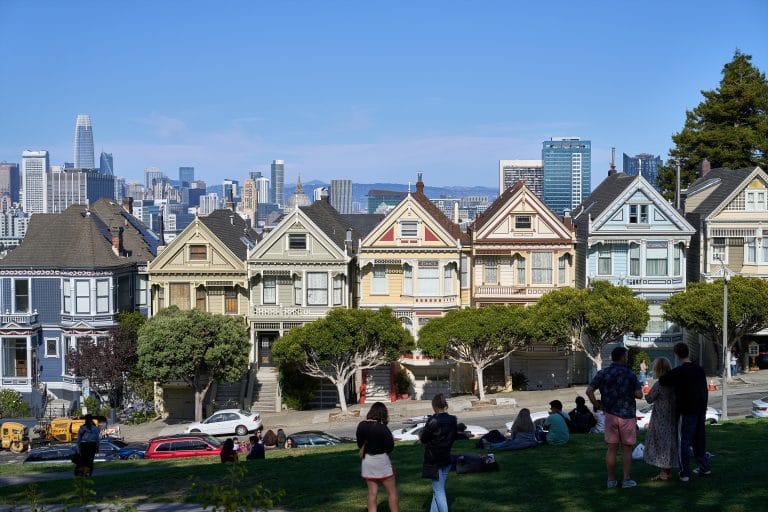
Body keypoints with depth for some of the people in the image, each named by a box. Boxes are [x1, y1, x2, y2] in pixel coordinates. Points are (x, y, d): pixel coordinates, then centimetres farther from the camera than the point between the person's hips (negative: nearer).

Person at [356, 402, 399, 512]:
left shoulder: (361, 425, -2)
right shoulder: (382, 427, -18)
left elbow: (360, 443, 8)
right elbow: (390, 447, -12)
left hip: (367, 461, 5)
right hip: (381, 460, -5)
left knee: (372, 492, 10)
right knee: (392, 492, 7)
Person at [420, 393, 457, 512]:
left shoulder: (433, 421, -18)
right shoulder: (452, 420, 1)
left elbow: (423, 439, -12)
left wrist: (421, 436, 8)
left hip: (434, 460, -6)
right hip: (446, 458, 6)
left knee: (439, 491, -1)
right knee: (437, 489, 17)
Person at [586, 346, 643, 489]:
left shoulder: (602, 373, 1)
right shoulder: (630, 374, -7)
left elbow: (589, 390, -7)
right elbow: (639, 394, -11)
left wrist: (595, 404, 5)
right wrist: (630, 392, 9)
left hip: (610, 415, 3)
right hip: (627, 415, -3)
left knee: (612, 449, 8)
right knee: (626, 449, 6)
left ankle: (611, 480, 11)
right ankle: (626, 480, 5)